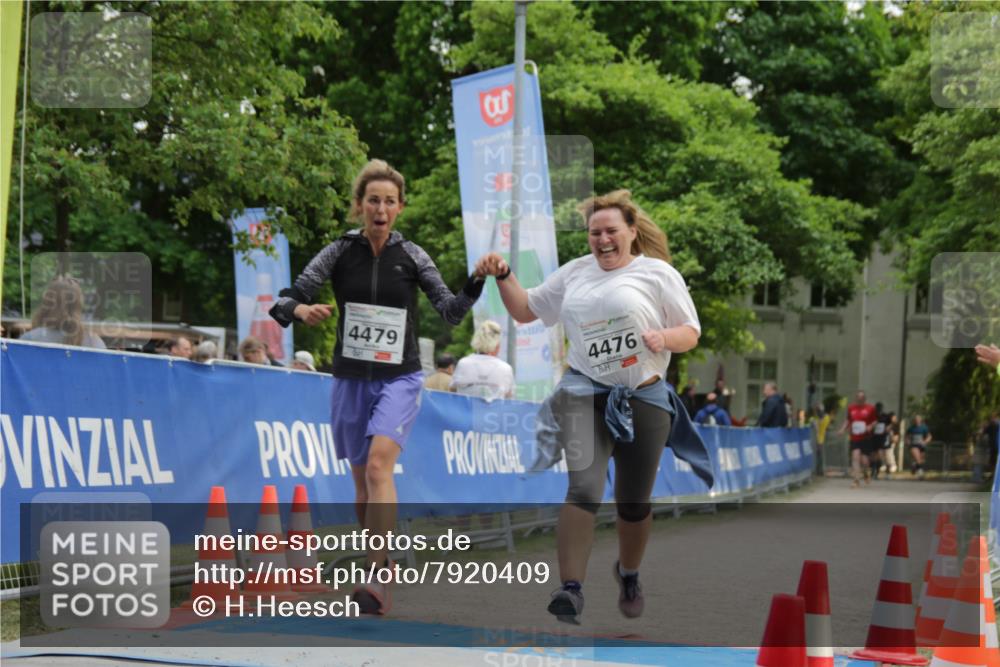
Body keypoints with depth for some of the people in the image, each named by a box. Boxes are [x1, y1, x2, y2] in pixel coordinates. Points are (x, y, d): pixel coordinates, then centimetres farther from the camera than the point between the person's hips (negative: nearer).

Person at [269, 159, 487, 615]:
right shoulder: (340, 252, -1)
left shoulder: (411, 256, -1)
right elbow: (286, 299, -5)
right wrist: (300, 310, -28)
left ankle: (379, 581, -29)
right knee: (362, 482, 10)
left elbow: (450, 312, -1)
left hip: (399, 378, -3)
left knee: (379, 464, -24)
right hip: (351, 378, 3)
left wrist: (475, 283, -18)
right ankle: (381, 569, 28)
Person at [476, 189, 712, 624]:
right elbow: (525, 311, 19)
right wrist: (503, 276, 3)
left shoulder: (658, 273, 0)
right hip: (585, 393, 1)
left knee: (634, 502, 11)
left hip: (643, 398, -1)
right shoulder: (575, 272, 11)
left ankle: (629, 575, 38)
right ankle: (571, 589, -23)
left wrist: (665, 338, -21)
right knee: (584, 488, -20)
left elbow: (691, 333, 0)